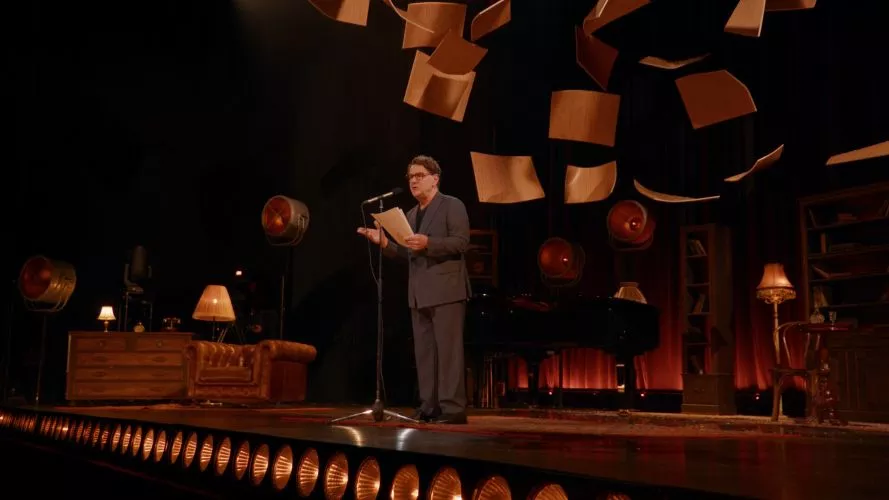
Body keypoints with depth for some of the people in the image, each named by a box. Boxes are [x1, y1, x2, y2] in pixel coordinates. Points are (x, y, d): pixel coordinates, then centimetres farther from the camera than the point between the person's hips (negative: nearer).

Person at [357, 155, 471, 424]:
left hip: (446, 289, -7)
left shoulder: (452, 206, -2)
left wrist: (427, 243, -24)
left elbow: (461, 242, -14)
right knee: (424, 351, 7)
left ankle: (453, 408, -6)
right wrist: (384, 242, 2)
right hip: (419, 294, 8)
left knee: (448, 349, -8)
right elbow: (407, 254, 17)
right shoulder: (410, 215, 20)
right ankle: (429, 406, 12)